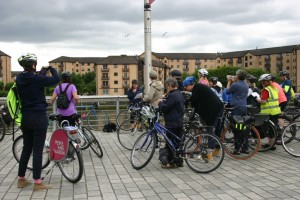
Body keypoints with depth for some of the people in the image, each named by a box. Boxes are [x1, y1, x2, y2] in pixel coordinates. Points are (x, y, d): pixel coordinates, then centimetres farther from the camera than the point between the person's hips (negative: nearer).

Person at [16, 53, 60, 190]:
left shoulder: (19, 79, 3)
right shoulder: (37, 79, -16)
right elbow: (56, 79, -7)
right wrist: (50, 68, 10)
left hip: (25, 118, 7)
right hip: (39, 118, -7)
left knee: (26, 148, 16)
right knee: (37, 150, -1)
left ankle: (21, 179, 22)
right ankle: (37, 182, 5)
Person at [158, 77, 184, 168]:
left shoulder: (172, 95, -18)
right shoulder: (180, 94, 14)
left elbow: (164, 108, -19)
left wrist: (160, 102, -2)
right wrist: (164, 101, 12)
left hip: (171, 123, -9)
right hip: (179, 122, 9)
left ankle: (170, 162, 2)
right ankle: (179, 161, 18)